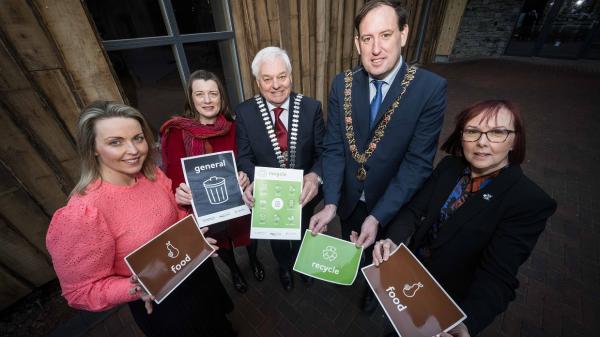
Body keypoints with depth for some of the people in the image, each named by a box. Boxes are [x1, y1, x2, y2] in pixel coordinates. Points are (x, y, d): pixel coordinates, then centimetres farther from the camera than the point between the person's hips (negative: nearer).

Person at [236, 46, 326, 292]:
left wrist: (315, 176, -34)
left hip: (304, 192, 1)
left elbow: (323, 150, -13)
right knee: (276, 236, 28)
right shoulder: (244, 112, -15)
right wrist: (253, 182, -32)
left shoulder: (311, 107, -15)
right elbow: (244, 157, -11)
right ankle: (284, 267, 65)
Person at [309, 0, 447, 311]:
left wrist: (377, 217, -27)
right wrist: (330, 203, -22)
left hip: (394, 203, -2)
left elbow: (418, 163, -21)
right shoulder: (342, 84, -12)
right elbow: (334, 147, -13)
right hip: (349, 197, 3)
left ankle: (374, 288, 63)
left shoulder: (430, 88, -20)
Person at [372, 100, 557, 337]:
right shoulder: (449, 166, -10)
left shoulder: (531, 201, -24)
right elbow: (414, 211, -12)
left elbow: (497, 276, -28)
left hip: (449, 302, -3)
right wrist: (392, 241, -31)